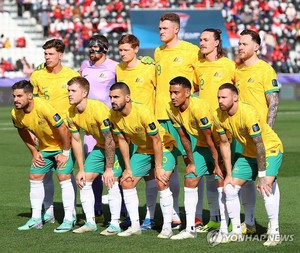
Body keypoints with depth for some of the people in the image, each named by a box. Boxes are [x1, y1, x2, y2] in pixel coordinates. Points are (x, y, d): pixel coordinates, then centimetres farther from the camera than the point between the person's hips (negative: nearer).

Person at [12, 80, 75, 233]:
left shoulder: (44, 108, -34)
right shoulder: (16, 114, -13)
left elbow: (63, 129, -27)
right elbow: (23, 132, 9)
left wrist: (65, 153, -19)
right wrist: (34, 152, 5)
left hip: (63, 145, -7)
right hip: (44, 147, 7)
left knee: (63, 177, -16)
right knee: (34, 177, 4)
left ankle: (68, 220, -12)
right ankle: (36, 219, 13)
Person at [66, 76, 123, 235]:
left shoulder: (98, 109, -31)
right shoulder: (71, 113, -9)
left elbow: (110, 141, -27)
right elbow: (76, 140, 2)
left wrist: (109, 169, -23)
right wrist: (81, 170, 0)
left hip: (118, 145, -7)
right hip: (100, 146, 7)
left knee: (110, 181, -19)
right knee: (84, 180, 1)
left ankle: (115, 224, -10)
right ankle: (90, 222, 11)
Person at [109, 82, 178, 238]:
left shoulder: (143, 113, -32)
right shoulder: (114, 115, -12)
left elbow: (157, 140, -25)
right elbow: (122, 140, -1)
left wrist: (159, 168, -22)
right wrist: (128, 169, -1)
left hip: (163, 147, -7)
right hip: (142, 150, 7)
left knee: (161, 183, -22)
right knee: (126, 182, 2)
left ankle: (167, 227, -14)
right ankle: (135, 225, 10)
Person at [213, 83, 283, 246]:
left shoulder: (248, 113, -31)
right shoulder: (219, 116, -10)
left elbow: (259, 144, -29)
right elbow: (224, 143, 2)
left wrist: (262, 176, -29)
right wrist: (229, 174, 0)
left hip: (270, 149, -7)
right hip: (248, 153, 7)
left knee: (265, 188, -28)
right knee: (230, 188, -1)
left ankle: (274, 233, -17)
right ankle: (236, 231, 13)